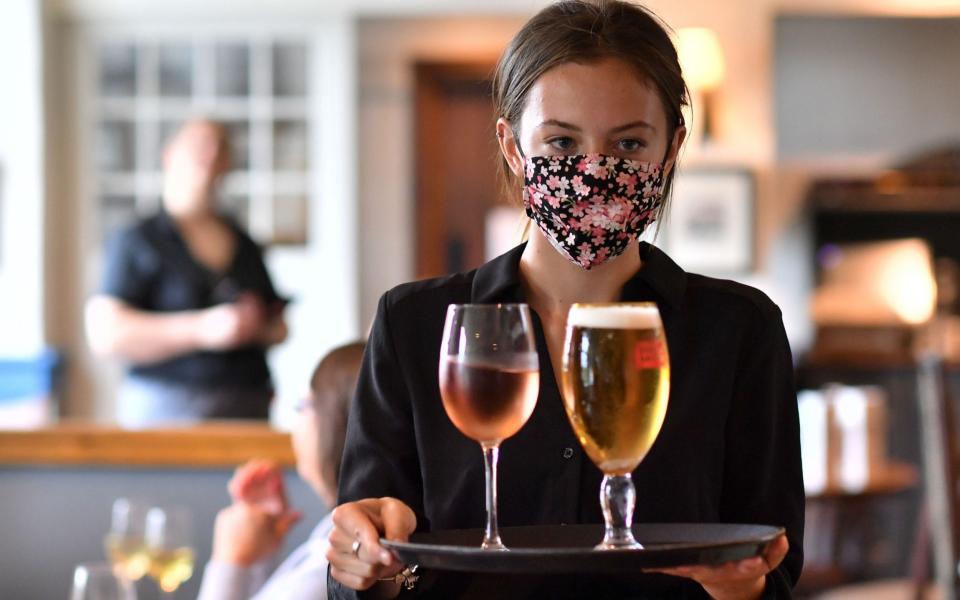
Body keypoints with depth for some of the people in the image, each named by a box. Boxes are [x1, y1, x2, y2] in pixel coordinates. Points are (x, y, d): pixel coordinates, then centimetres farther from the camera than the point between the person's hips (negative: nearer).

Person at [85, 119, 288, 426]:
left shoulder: (244, 246, 18)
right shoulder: (137, 242, 2)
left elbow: (278, 324, 29)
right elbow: (105, 334, -9)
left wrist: (266, 329, 3)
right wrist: (202, 329, -15)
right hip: (169, 409, -5)